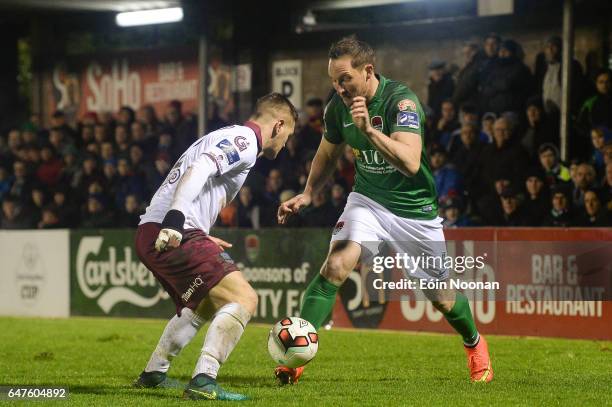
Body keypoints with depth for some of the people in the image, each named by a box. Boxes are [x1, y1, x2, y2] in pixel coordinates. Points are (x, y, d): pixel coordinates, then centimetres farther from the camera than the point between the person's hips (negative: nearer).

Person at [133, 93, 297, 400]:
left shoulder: (225, 137, 26)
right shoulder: (244, 140, -4)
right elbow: (198, 170, -20)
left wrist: (203, 240, 34)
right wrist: (174, 221, -30)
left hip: (149, 236, 10)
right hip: (175, 235, -10)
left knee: (203, 305, 30)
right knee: (244, 299, -13)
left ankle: (153, 374, 37)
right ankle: (203, 382, -22)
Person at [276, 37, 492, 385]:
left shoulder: (402, 101, -25)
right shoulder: (337, 106, -8)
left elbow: (411, 163, -38)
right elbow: (328, 154, 12)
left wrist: (369, 129, -46)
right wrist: (308, 194, -1)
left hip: (415, 209, -3)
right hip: (368, 200, 3)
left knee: (442, 297, 10)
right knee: (336, 266, -25)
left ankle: (474, 343, 43)